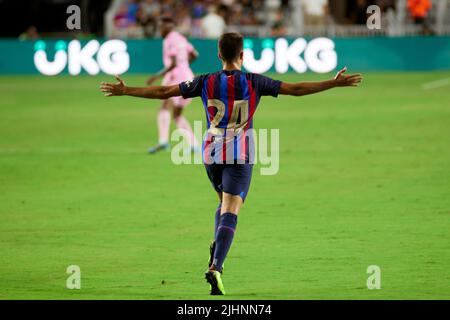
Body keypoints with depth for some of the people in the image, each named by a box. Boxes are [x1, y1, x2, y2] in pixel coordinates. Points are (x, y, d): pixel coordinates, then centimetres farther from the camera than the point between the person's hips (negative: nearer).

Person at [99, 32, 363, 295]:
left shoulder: (205, 82, -1)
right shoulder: (253, 82, -6)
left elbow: (163, 92, 3)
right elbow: (296, 89, -5)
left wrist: (125, 91, 13)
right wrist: (335, 83, 1)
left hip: (212, 153, 3)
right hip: (241, 155, -3)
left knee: (225, 202, 27)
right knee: (231, 212, -8)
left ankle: (217, 248, 8)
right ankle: (216, 266, -25)